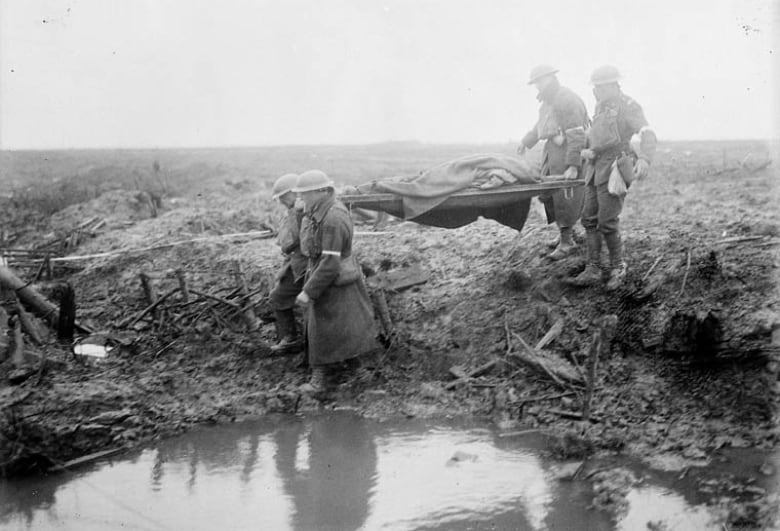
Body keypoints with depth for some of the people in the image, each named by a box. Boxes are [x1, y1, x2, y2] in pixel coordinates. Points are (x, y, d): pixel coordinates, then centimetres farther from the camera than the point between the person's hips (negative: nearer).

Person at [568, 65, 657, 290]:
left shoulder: (628, 107, -8)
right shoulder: (601, 107, 18)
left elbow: (647, 135, -20)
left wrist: (644, 160, -37)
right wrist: (585, 151, 7)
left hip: (613, 168, -8)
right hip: (596, 168, 8)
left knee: (607, 221, -8)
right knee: (590, 219, 5)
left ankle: (617, 268, 8)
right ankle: (593, 270, 11)